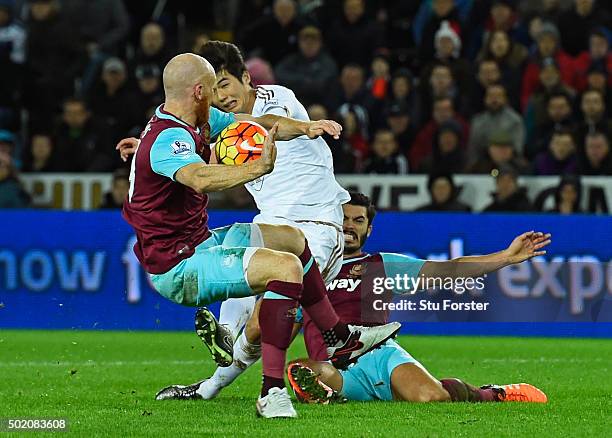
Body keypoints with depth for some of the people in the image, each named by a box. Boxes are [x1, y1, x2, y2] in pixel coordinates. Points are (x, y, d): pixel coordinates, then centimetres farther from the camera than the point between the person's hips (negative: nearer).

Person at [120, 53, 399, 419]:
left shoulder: (196, 121, 6)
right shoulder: (169, 138, -25)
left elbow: (258, 124, 12)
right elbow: (201, 179, -47)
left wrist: (304, 127, -5)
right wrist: (258, 168, -58)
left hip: (198, 241, 11)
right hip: (176, 267, -11)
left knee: (291, 238, 23)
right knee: (285, 266, -27)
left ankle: (341, 340, 36)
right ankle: (272, 391, -30)